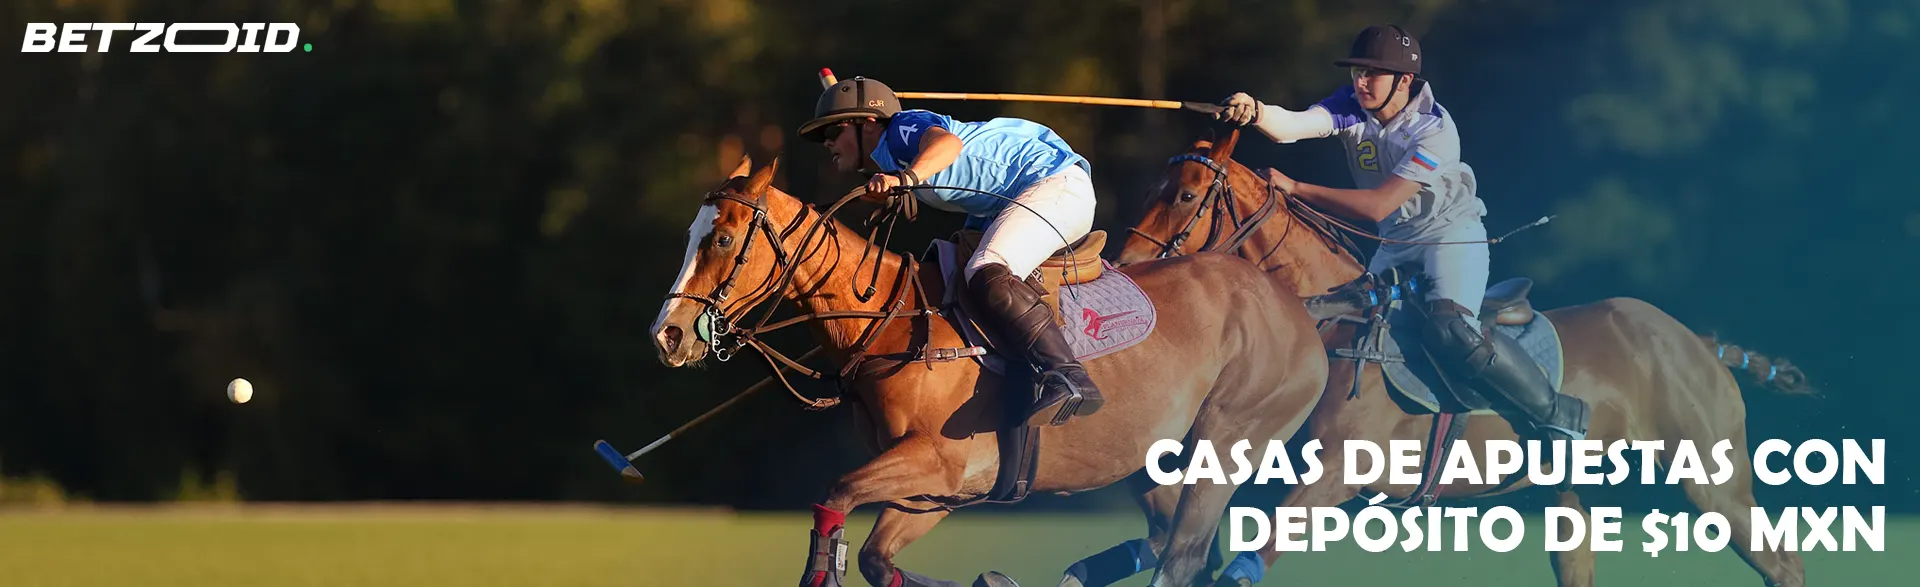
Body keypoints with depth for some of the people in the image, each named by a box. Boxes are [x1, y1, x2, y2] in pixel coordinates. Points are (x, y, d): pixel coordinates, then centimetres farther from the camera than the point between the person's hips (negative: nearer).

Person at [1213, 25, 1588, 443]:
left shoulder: (1434, 130, -25)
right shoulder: (1352, 106, -9)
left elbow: (1378, 205, -29)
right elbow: (1293, 126, -28)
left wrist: (1293, 187, -31)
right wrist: (1256, 112, -52)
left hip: (1452, 233, -7)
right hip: (1396, 244, 7)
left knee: (1450, 329, -29)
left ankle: (1558, 415, -20)